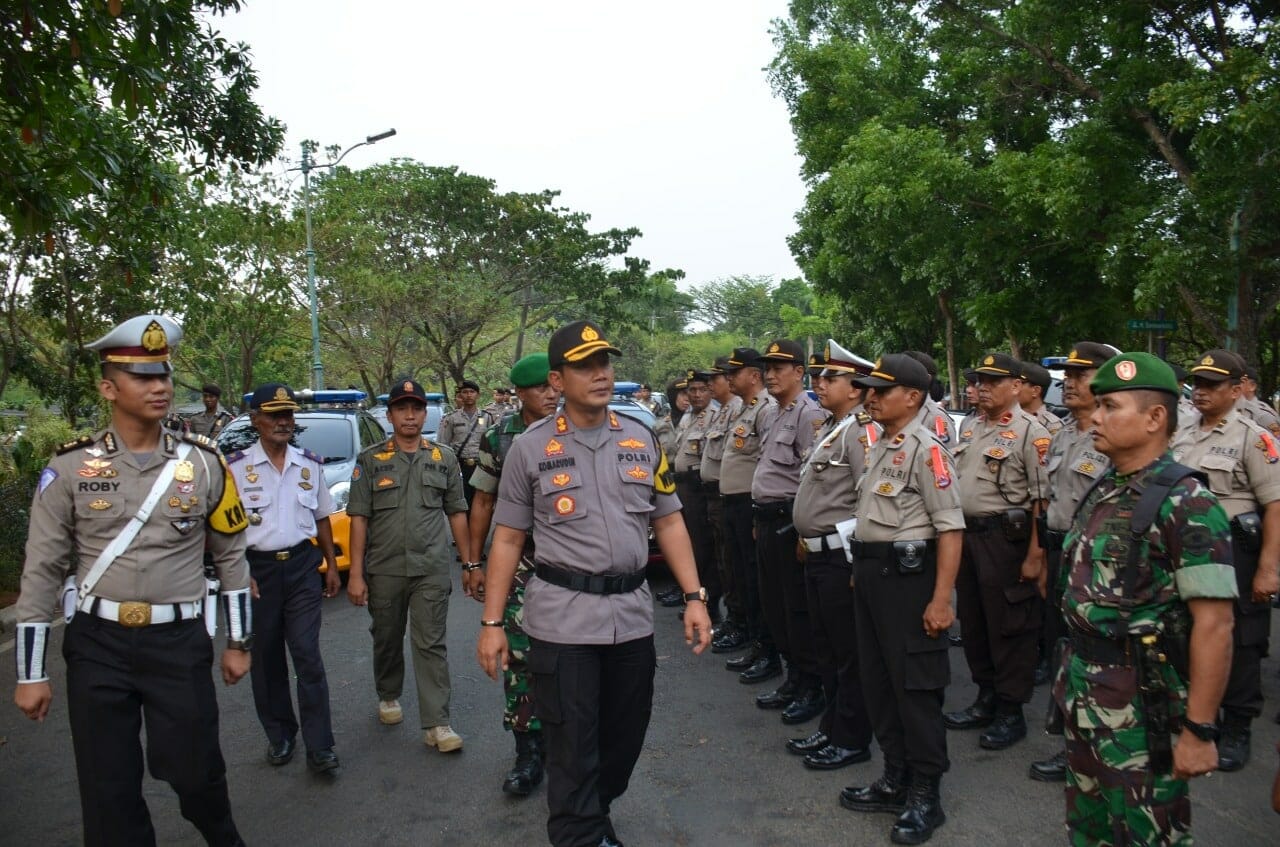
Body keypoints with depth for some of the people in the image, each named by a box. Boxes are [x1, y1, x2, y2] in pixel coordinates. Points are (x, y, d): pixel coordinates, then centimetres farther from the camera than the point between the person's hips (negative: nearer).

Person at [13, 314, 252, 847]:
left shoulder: (204, 464, -1)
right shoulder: (69, 468, -3)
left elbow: (230, 557, 6)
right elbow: (41, 573, 0)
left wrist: (239, 642, 8)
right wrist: (31, 673, 0)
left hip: (181, 642, 0)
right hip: (97, 645, 0)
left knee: (194, 768, 8)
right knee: (108, 787, 9)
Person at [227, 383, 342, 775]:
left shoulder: (310, 464, 7)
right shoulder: (235, 467, -4)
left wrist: (331, 565, 12)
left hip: (303, 567, 1)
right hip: (258, 569, -1)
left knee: (308, 655, -3)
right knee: (266, 659, 9)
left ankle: (319, 747, 2)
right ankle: (279, 735, 26)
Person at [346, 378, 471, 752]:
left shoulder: (444, 458, 6)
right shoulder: (371, 460, 2)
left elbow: (457, 513, 9)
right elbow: (359, 518, -1)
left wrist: (469, 562, 6)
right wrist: (356, 573, -6)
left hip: (432, 569, 0)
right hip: (384, 569, 1)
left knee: (431, 645, -2)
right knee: (387, 640, 16)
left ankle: (436, 724, 1)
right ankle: (389, 696, 39)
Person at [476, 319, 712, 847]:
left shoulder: (641, 439, 6)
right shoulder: (529, 448, -3)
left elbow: (668, 522, 10)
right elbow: (508, 539, 0)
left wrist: (694, 597, 3)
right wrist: (492, 623, -3)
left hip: (633, 614, 4)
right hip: (563, 618, -3)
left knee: (626, 737, 18)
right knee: (573, 748, 5)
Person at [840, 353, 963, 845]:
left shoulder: (925, 449, -15)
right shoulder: (879, 447, 13)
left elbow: (950, 528, -20)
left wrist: (941, 598, -23)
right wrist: (861, 571, 18)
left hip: (907, 573, -9)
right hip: (870, 570, 9)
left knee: (915, 685, 1)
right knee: (876, 679, 16)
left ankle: (925, 796, 16)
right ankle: (896, 779, 31)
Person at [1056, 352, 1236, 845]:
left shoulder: (1186, 504, -17)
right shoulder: (1103, 494, 7)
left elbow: (1214, 625, -20)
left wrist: (1199, 730, -20)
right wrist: (1071, 676, 15)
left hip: (1141, 702, -8)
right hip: (1082, 692, 8)